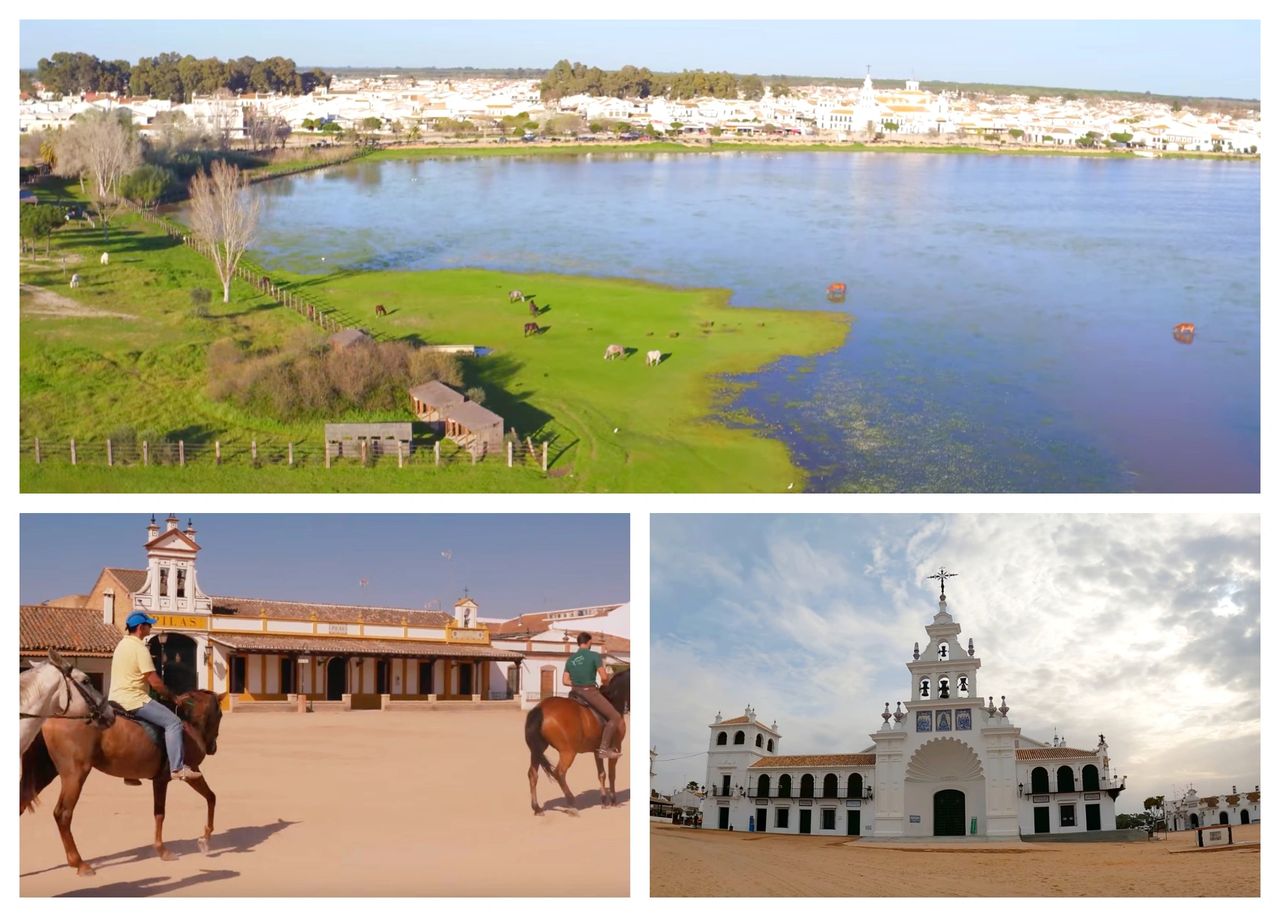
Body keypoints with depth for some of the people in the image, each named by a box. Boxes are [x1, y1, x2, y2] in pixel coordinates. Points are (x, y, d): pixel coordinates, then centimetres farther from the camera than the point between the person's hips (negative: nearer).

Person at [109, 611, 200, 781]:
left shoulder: (122, 644, 15)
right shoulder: (140, 648, -15)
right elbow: (155, 682, -18)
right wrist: (171, 696, -1)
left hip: (116, 699, 10)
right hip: (134, 700, -10)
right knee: (173, 723, -13)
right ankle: (177, 768, -21)